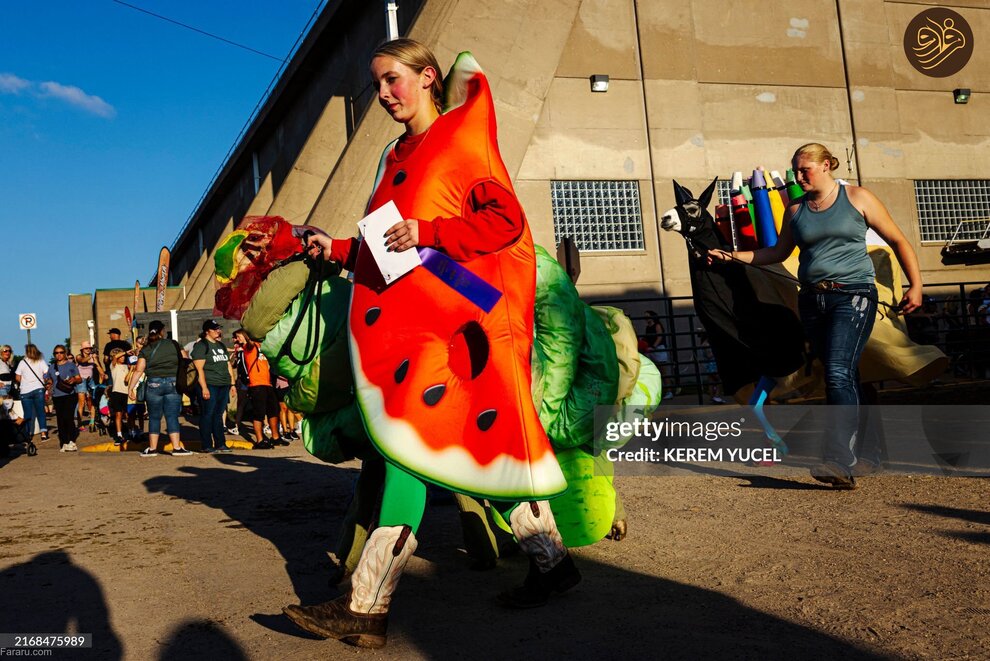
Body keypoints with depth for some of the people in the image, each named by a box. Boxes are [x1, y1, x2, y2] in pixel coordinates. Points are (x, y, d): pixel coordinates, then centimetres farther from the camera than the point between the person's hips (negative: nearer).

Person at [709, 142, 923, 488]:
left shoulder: (858, 198, 2)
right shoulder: (796, 209, 13)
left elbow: (898, 241, 7)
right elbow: (778, 252, 23)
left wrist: (915, 286, 0)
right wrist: (732, 256, 14)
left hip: (853, 295, -4)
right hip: (813, 301, 5)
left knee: (839, 372, -20)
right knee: (845, 379, 8)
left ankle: (839, 459, -26)